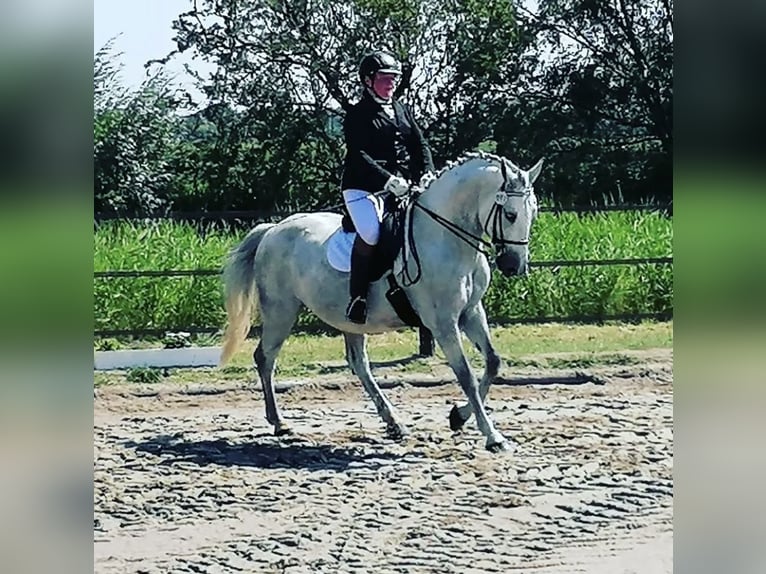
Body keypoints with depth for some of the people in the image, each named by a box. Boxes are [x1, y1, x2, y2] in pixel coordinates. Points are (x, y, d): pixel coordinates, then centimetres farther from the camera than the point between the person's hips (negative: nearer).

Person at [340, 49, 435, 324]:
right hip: (363, 188, -6)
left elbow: (420, 146, 13)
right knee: (371, 233, -31)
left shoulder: (403, 110, 18)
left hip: (402, 186, 6)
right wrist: (388, 180, -25)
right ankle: (357, 297, -20)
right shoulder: (357, 115, -2)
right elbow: (358, 156, -13)